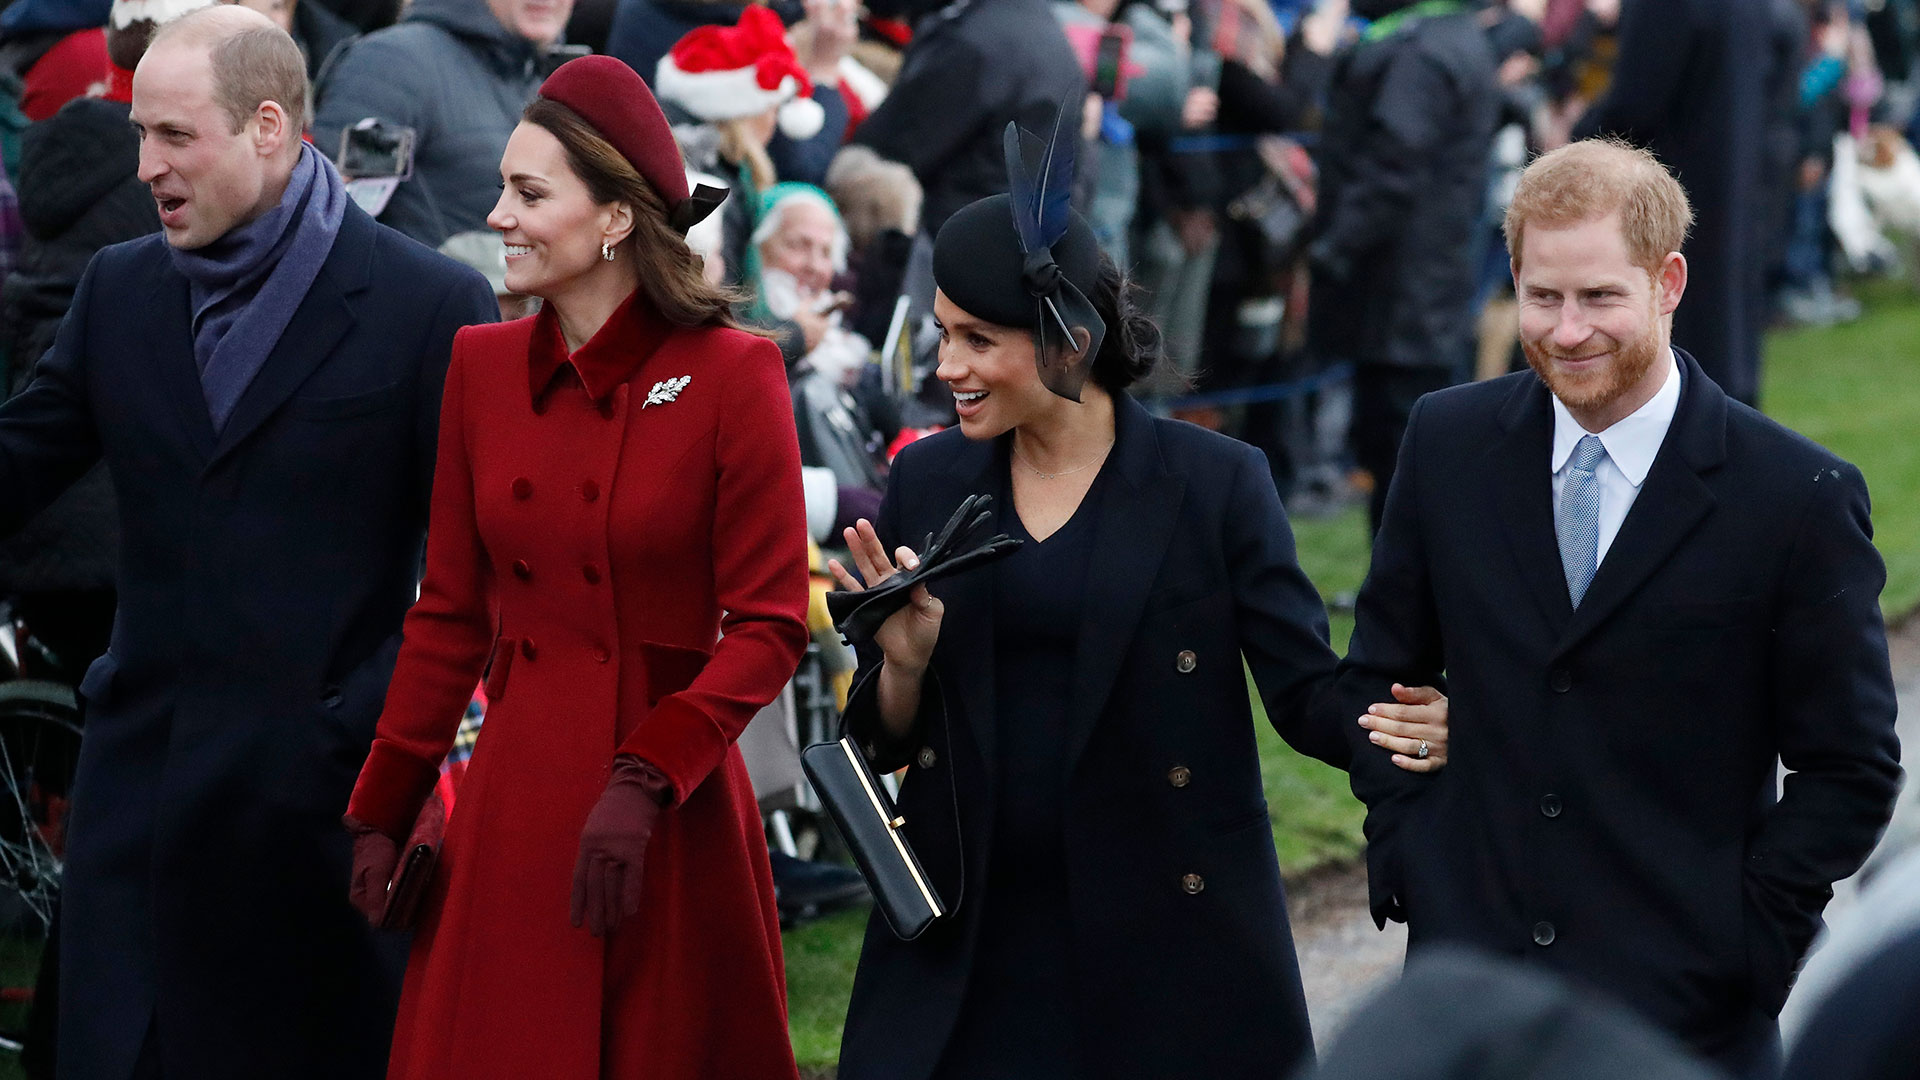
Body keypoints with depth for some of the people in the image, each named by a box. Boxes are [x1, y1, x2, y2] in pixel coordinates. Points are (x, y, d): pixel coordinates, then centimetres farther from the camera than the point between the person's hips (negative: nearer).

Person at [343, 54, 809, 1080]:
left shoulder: (730, 374, -8)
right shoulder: (483, 363, 5)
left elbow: (769, 625, -8)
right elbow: (449, 612, 11)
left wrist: (643, 782, -18)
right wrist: (382, 812, 8)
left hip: (672, 816, -4)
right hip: (515, 796, 4)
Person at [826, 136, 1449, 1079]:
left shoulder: (1214, 485, -5)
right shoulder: (926, 481, 6)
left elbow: (1308, 691, -6)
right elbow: (884, 739, 10)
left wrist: (1407, 728, -27)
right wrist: (904, 663, -12)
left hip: (1167, 934, -3)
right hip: (967, 938, 3)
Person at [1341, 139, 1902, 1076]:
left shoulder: (1799, 498, -9)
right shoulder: (1448, 443, 2)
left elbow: (1851, 768, -4)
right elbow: (1381, 673, 13)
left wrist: (1744, 945, -10)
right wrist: (1400, 856, 3)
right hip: (1463, 974, 3)